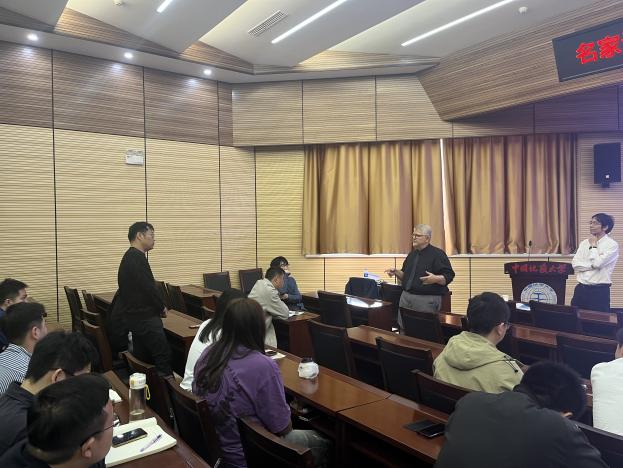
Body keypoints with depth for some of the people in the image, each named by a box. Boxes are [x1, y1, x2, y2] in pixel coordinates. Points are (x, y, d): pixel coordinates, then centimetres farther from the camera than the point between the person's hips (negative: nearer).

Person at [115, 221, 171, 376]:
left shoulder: (130, 257, 16)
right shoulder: (137, 258, -18)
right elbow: (148, 287, -22)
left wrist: (158, 306, 9)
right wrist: (162, 307, -7)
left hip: (136, 315, 11)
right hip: (144, 317, -11)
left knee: (141, 357, 16)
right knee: (163, 356, -9)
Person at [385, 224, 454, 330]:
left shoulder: (438, 254, -5)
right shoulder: (412, 254, 17)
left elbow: (448, 276, -11)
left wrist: (435, 279, -29)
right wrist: (396, 272, 5)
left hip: (427, 300, -7)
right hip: (406, 297, 7)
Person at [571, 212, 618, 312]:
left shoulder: (612, 244, -6)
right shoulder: (584, 243, 10)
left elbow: (597, 263, -18)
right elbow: (575, 264, 0)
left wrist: (593, 245, -7)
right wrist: (592, 265, -13)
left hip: (599, 291, -5)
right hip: (581, 289, 5)